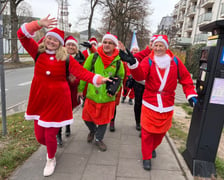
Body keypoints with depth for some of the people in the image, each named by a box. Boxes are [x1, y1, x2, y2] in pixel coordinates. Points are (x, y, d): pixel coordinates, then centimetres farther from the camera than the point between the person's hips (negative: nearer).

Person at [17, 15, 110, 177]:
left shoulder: (66, 58, -6)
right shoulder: (38, 52, 1)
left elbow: (81, 72, -13)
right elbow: (22, 34, -6)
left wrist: (99, 79, -26)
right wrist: (39, 24, -20)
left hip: (58, 101, -3)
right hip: (39, 100, 3)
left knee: (50, 135, 5)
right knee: (39, 135, 11)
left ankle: (51, 159, 37)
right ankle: (50, 148, 49)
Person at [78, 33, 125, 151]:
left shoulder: (118, 61, -2)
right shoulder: (93, 56, -4)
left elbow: (120, 77, 8)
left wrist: (115, 90, -7)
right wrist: (80, 89, 5)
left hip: (107, 97, 0)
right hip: (92, 94, 0)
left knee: (104, 119, 13)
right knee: (87, 117, 12)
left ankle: (98, 139, 37)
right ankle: (92, 130, 46)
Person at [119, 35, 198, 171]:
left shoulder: (175, 61, 0)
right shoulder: (148, 61, -6)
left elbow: (186, 78, 4)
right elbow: (140, 75, -23)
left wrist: (191, 95, -5)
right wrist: (133, 63, -41)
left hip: (167, 105, 3)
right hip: (150, 103, -2)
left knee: (161, 130, 17)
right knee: (148, 131, 4)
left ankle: (153, 148, 45)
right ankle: (147, 157, 23)